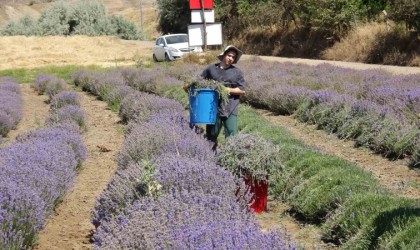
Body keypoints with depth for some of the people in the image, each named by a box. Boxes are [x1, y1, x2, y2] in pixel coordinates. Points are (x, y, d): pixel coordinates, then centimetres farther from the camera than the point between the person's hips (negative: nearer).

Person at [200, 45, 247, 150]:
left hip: (230, 109, -1)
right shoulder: (211, 68, 8)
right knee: (212, 134, 9)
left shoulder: (237, 72, 6)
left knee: (231, 135, -7)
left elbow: (242, 90, 3)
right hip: (213, 107, 1)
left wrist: (229, 90, -8)